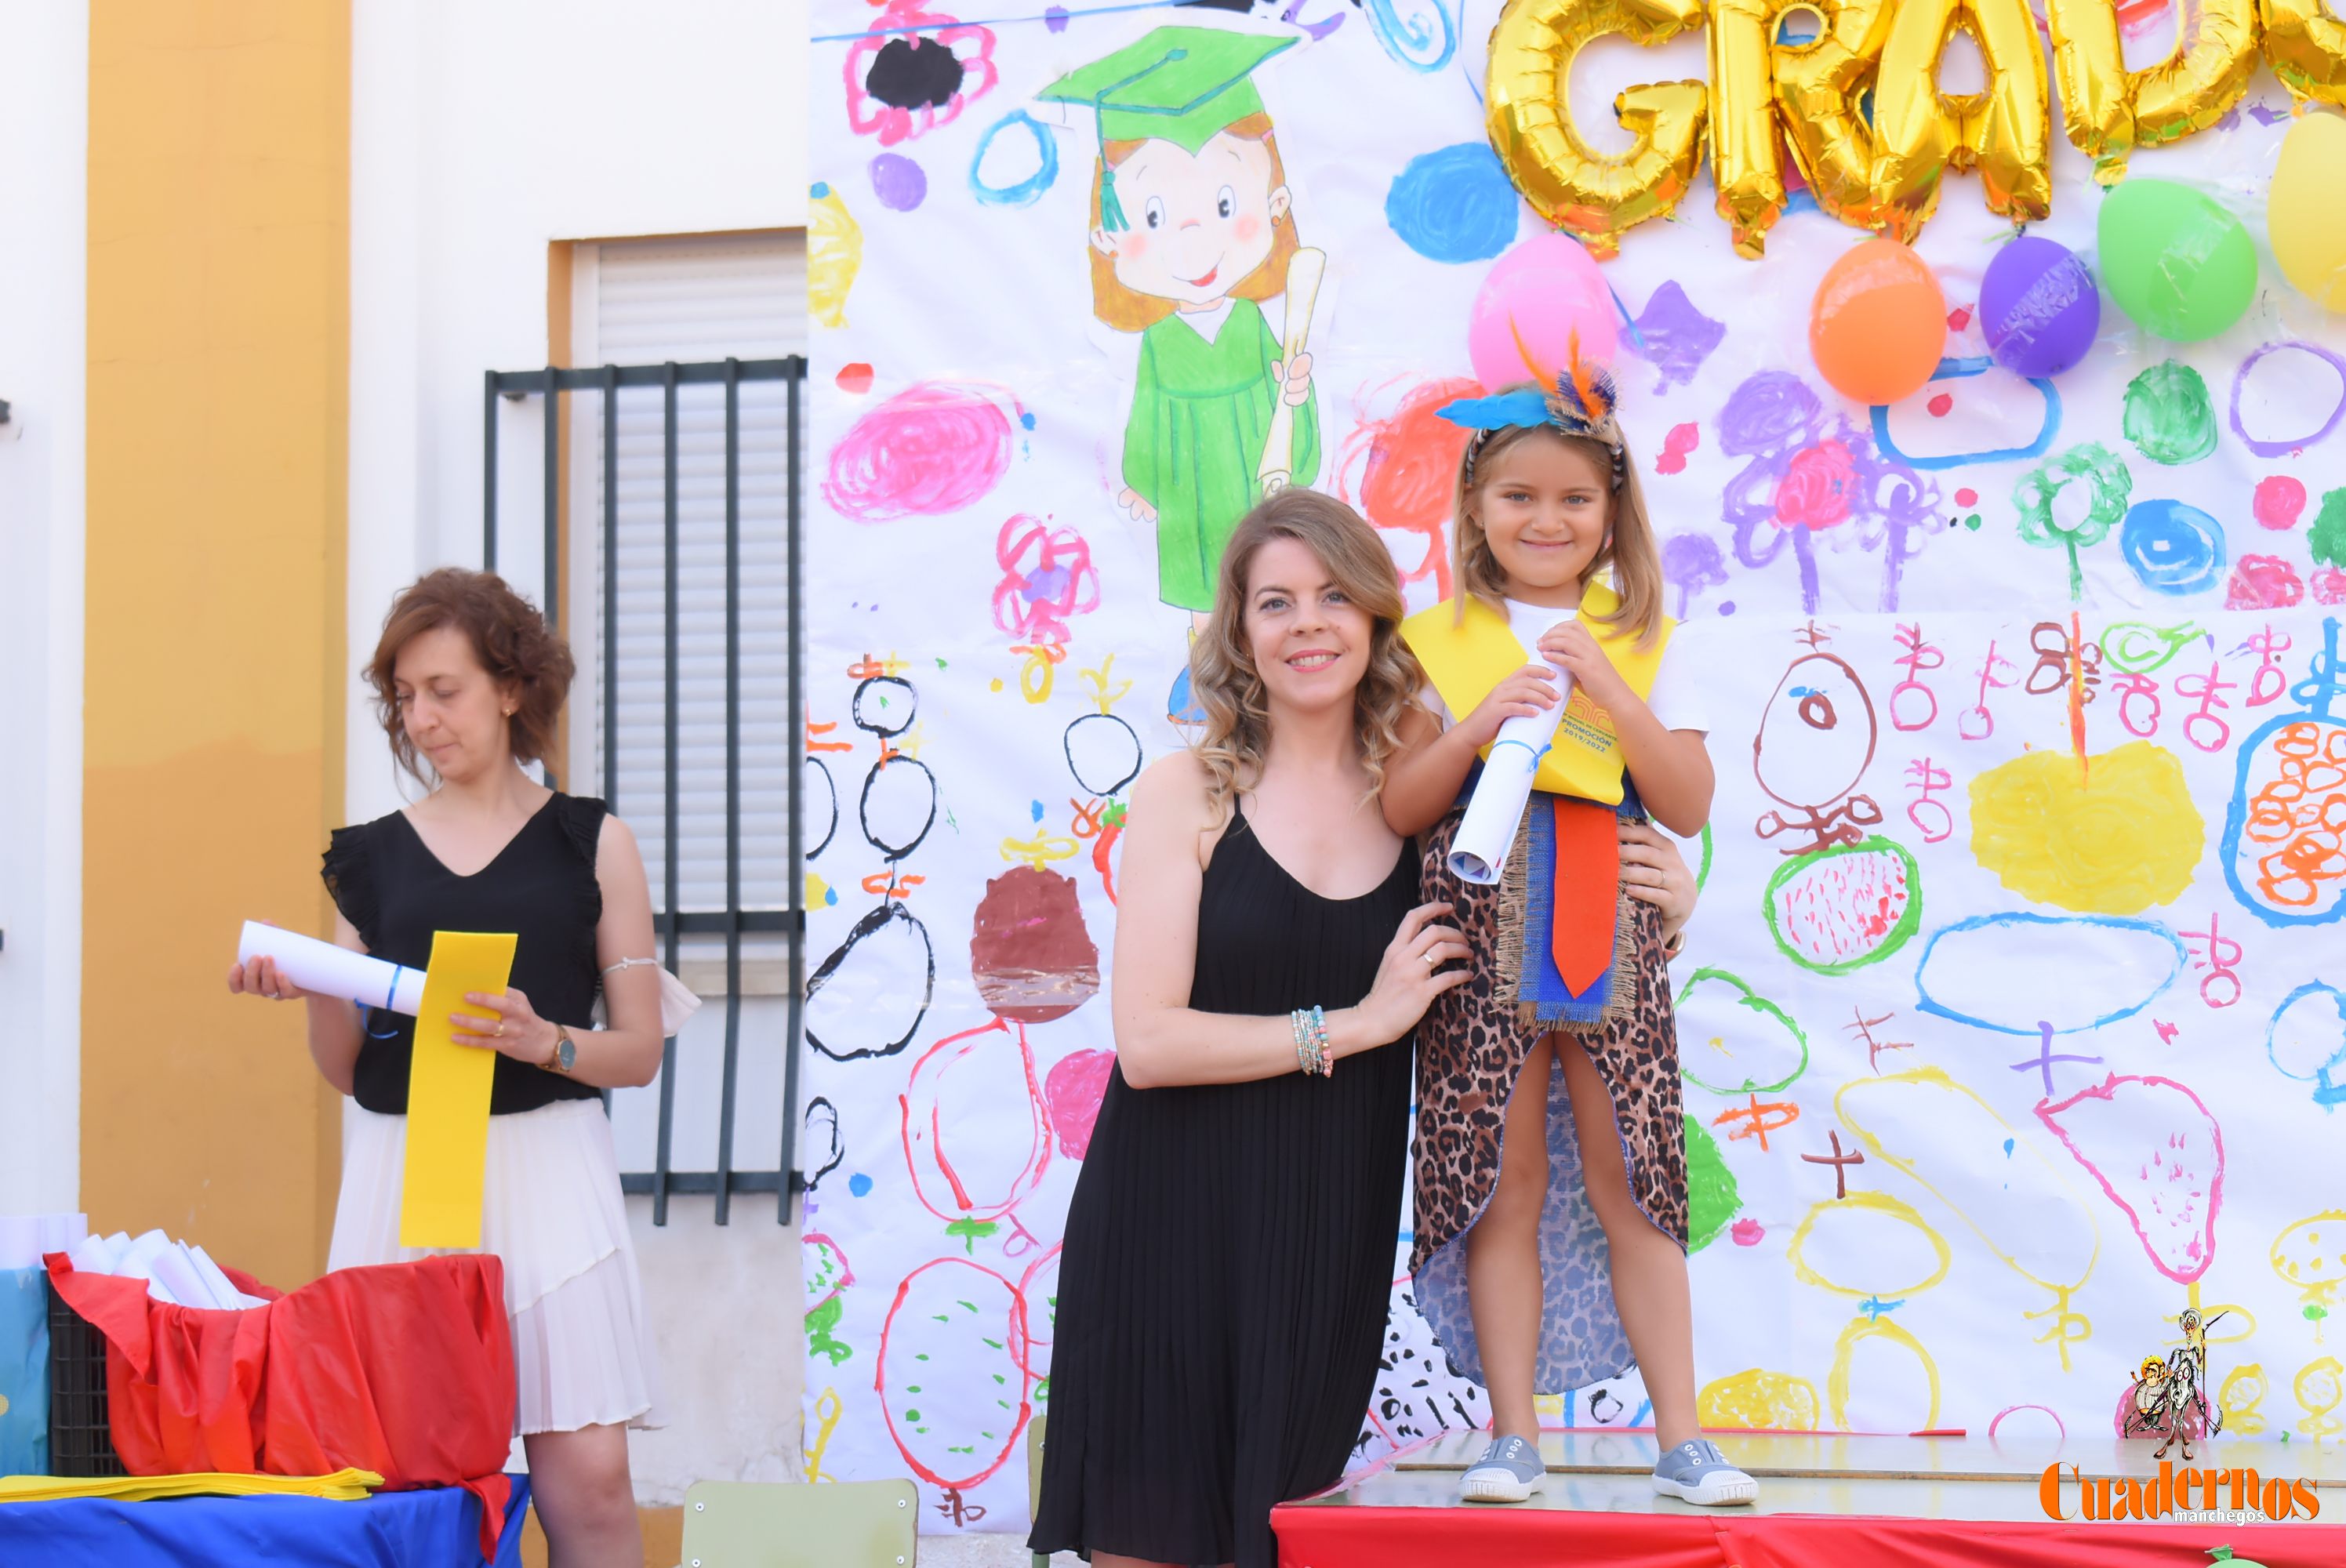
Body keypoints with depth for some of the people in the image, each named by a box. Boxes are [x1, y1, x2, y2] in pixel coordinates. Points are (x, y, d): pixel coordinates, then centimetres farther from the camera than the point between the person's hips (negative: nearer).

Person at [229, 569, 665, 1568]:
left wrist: (542, 1041, -13)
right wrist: (310, 991, -4)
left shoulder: (591, 845, 7)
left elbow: (639, 1052, 5)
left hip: (545, 1172, -2)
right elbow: (343, 1068, 15)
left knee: (587, 1479, -10)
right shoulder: (372, 857, 13)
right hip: (401, 1175, 2)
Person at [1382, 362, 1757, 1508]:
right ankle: (1512, 1436, 4)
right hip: (1482, 939, 0)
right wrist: (1477, 729, -14)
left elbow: (1690, 806, 0)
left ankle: (1681, 1436, 5)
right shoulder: (1442, 643, 7)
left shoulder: (1645, 646, 8)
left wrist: (1612, 696, -11)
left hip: (1609, 938, 0)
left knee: (1628, 1186, 1)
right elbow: (1397, 808, 2)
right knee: (1503, 1184, 0)